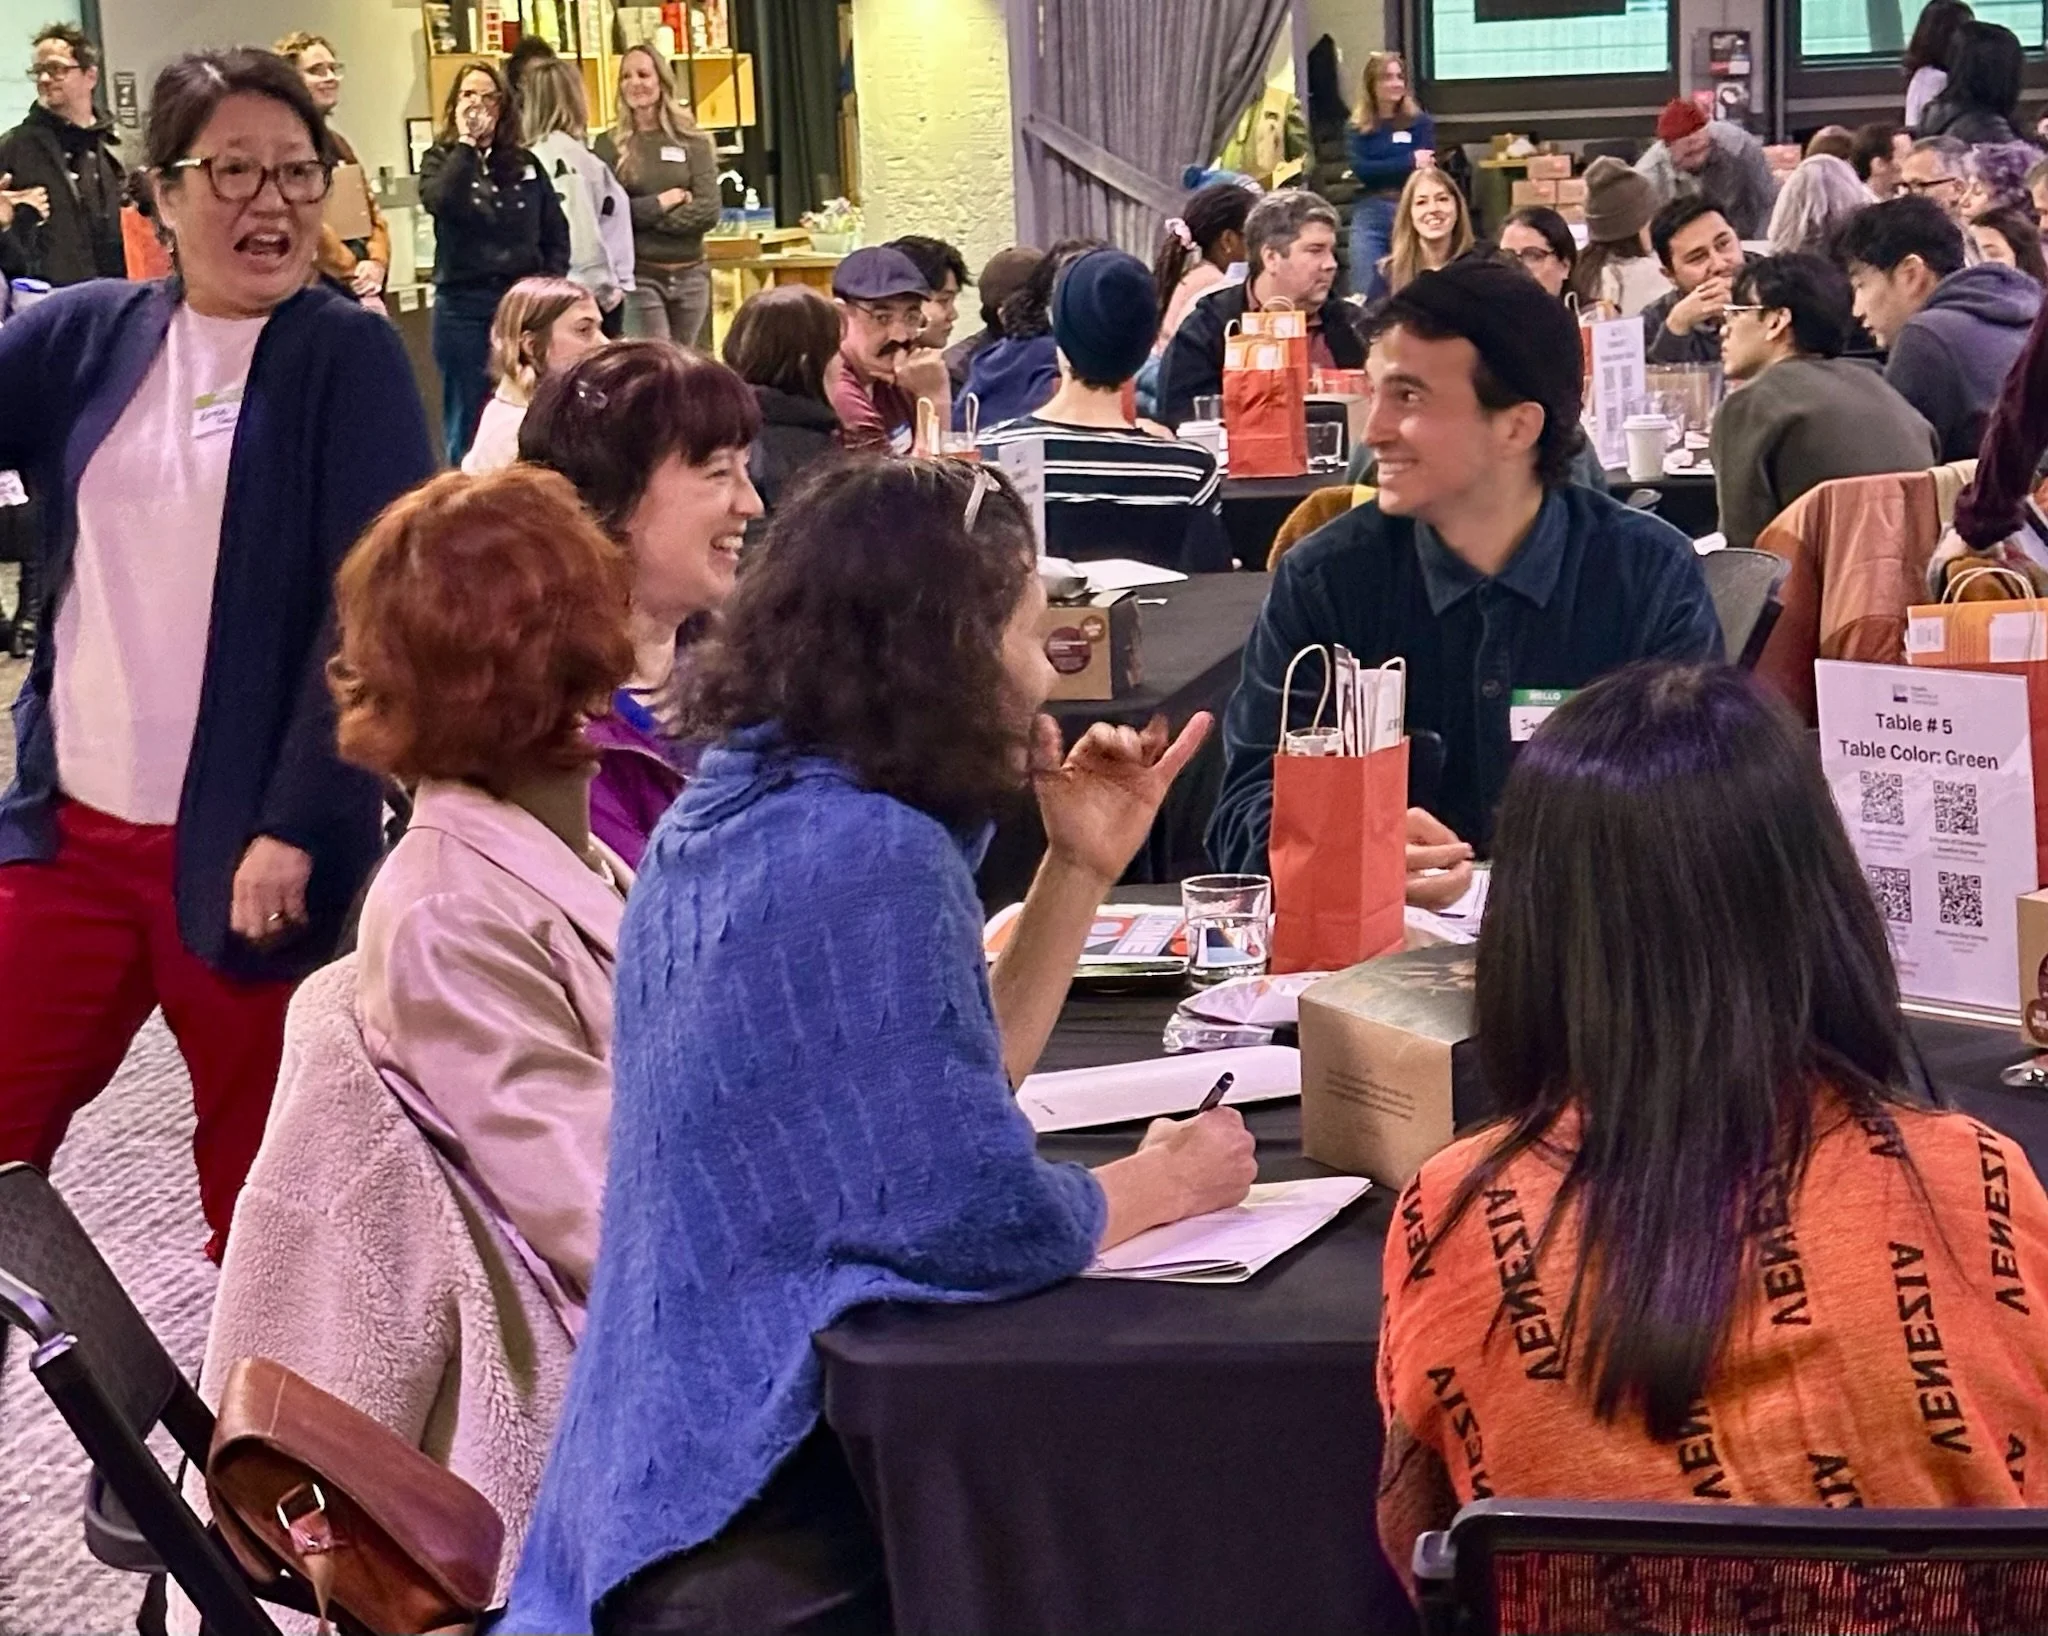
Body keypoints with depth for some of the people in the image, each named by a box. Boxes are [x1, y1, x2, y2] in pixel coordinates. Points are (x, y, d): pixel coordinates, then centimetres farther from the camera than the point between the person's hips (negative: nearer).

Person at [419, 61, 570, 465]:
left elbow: (556, 233, 12)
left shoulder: (526, 164, 10)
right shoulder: (441, 160, 4)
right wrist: (466, 142, -13)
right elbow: (442, 202, -19)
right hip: (464, 307, -2)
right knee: (468, 428, 3)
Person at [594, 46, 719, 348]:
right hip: (639, 276, -3)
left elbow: (709, 211, -5)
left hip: (690, 274, 3)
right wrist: (660, 203, -7)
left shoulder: (693, 142, 5)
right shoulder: (610, 145, 1)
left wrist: (642, 216, -8)